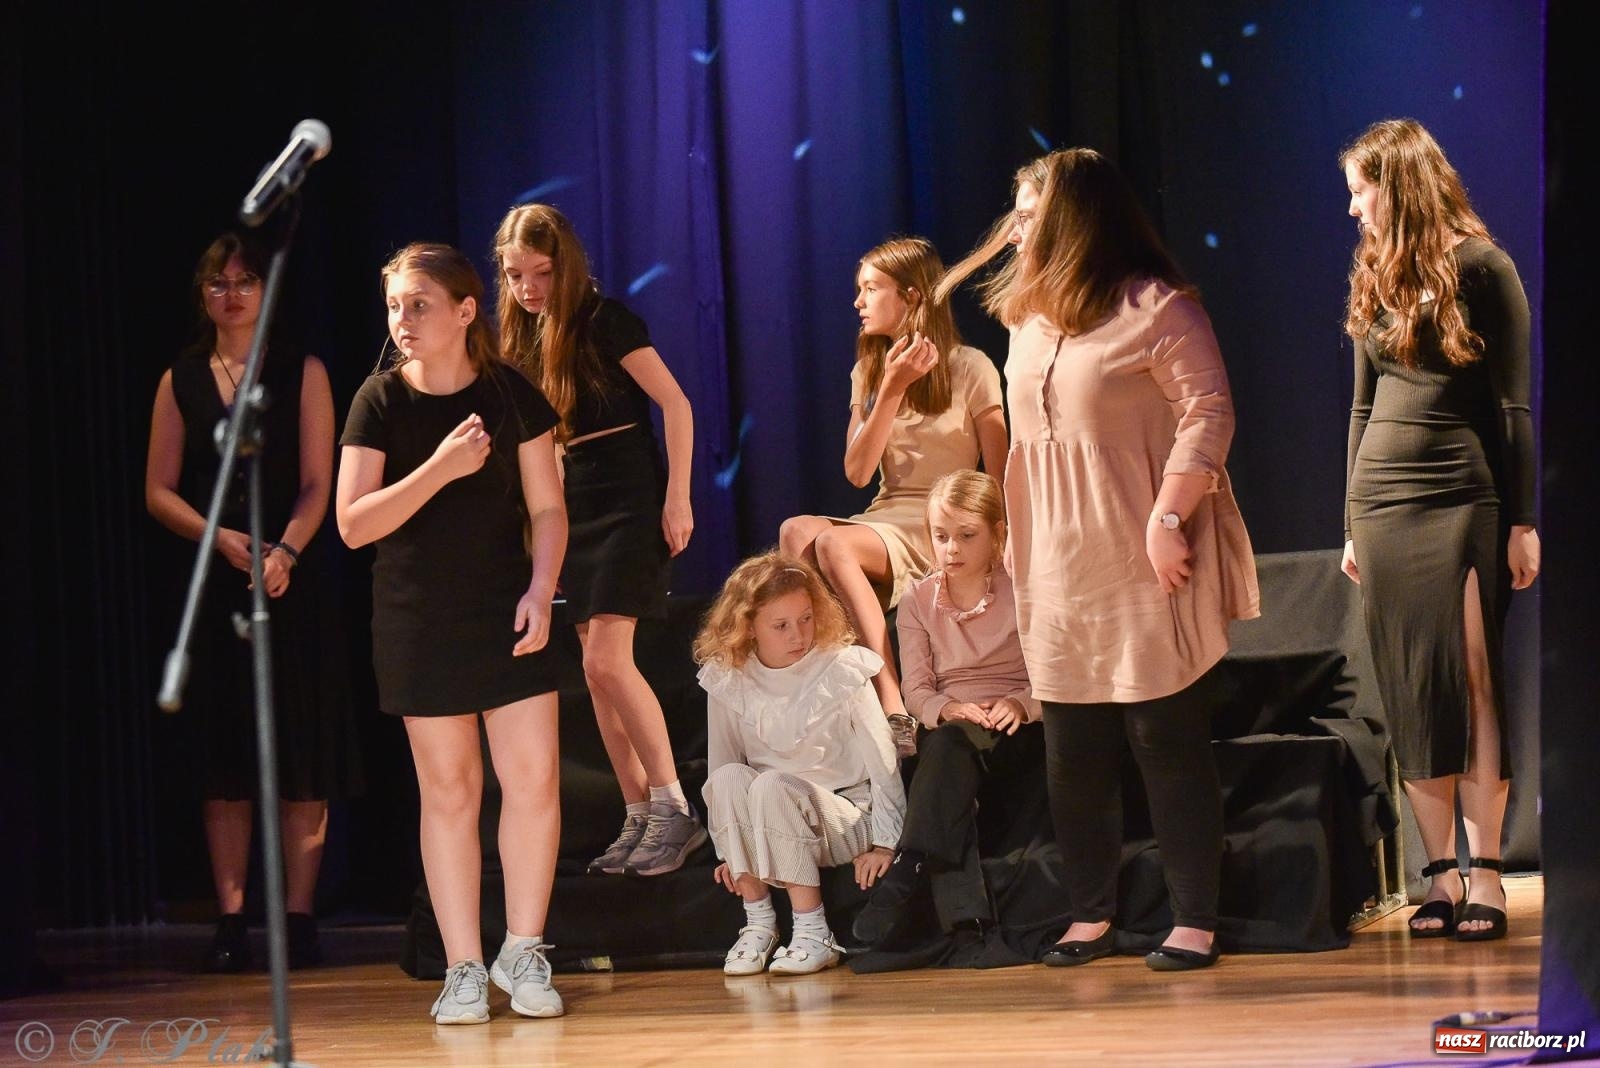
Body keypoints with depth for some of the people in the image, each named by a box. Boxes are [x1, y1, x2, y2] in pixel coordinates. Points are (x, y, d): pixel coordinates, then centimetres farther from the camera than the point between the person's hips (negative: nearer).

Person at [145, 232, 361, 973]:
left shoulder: (302, 374, 5)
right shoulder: (181, 381, 10)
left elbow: (318, 484, -2)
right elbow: (159, 491, 6)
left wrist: (284, 551, -19)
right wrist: (221, 538, -10)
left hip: (291, 579, -2)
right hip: (211, 582, 2)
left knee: (301, 756, -3)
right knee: (222, 759, 1)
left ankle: (298, 917, -1)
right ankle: (230, 920, 3)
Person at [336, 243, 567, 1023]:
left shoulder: (511, 394, -1)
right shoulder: (381, 402, -3)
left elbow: (546, 508, 3)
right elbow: (354, 524, -9)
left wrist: (541, 589, -12)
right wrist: (440, 468, -19)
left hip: (507, 611, 0)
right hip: (419, 621, 0)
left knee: (533, 778, -6)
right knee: (448, 788, 4)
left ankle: (522, 951, 9)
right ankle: (463, 966, 11)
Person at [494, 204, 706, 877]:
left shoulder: (605, 322, -9)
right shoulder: (523, 337, 10)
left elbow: (676, 405, -12)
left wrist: (678, 498, -16)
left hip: (629, 500, -7)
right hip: (572, 505, 7)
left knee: (607, 660, -16)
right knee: (598, 670, 4)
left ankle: (674, 810, -10)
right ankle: (640, 819, 8)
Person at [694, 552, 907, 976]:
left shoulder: (842, 670, -10)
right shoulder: (726, 681, -3)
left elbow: (881, 758, -7)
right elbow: (721, 761, 4)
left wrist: (883, 843, -10)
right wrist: (730, 849, 2)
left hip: (843, 820, -3)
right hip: (763, 838, 3)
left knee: (772, 785, -32)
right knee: (729, 778, -27)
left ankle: (813, 934, -25)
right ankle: (758, 924, -19)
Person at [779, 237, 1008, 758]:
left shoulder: (970, 369, -1)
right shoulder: (869, 372, 14)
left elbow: (1000, 478, -3)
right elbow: (857, 471, 1)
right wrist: (892, 389, -8)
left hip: (946, 528, -5)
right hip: (885, 519, 5)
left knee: (832, 543, -33)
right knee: (797, 530, -27)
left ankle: (894, 711, -37)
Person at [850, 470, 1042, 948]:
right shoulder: (917, 601, 11)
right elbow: (916, 689, 3)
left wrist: (1019, 704, -23)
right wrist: (948, 709, -19)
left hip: (1015, 728, -2)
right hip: (949, 727, 2)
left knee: (950, 747, -35)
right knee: (945, 748, -34)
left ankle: (905, 873, -44)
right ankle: (962, 911, -48)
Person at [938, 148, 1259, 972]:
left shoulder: (1155, 308, -9)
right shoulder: (1030, 318, 16)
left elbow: (1209, 412, -15)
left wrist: (1169, 518, -22)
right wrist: (1019, 550, 16)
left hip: (1143, 572, -7)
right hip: (1061, 578, 7)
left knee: (1168, 743, -3)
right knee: (1072, 752, 7)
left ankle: (1194, 921, 1)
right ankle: (1090, 915, 15)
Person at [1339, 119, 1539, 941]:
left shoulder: (1480, 268, -4)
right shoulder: (1375, 279, 14)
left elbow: (1512, 401, -5)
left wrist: (1523, 520, -9)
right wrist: (1352, 525, 16)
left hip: (1464, 500, -6)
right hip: (1382, 501, 6)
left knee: (1472, 682, -7)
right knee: (1410, 693, 2)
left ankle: (1485, 874, -5)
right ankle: (1439, 874, 4)